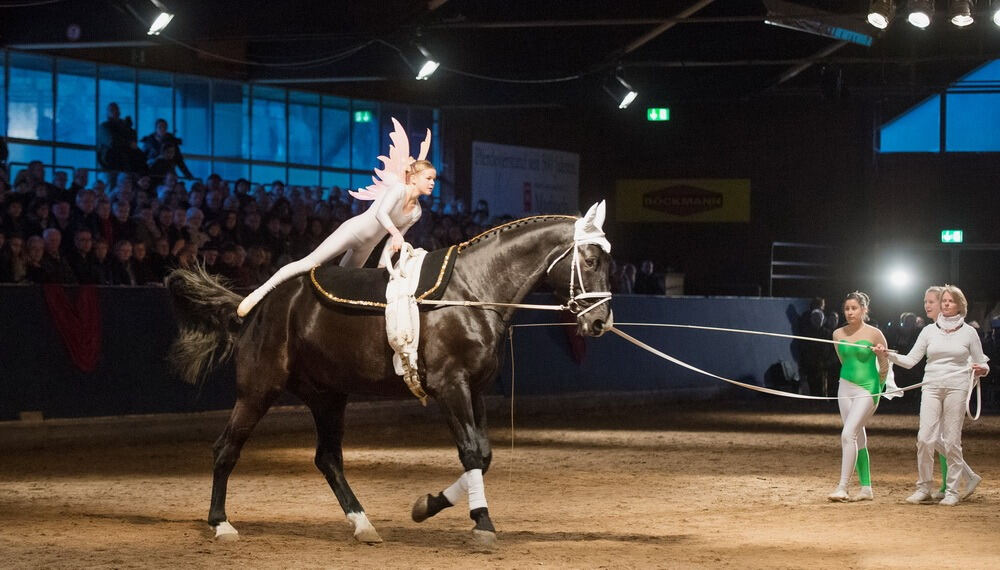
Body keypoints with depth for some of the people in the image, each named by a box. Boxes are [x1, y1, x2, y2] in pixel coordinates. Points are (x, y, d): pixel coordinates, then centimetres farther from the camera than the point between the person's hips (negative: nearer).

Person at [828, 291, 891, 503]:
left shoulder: (874, 334, -9)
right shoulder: (838, 334, 5)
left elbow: (884, 365, 0)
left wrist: (877, 388, 6)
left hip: (867, 390, -6)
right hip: (846, 388, 6)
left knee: (848, 435, -17)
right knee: (858, 438, 9)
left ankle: (842, 487, -18)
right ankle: (866, 488, 14)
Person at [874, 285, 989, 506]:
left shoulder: (968, 332, 6)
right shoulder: (930, 330, 11)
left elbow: (981, 365, 10)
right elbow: (911, 360, 9)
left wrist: (981, 369, -13)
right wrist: (888, 355, -5)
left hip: (957, 388, -2)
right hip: (931, 388, 2)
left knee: (951, 440, -2)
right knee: (925, 437, -7)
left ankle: (952, 490, 6)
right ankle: (924, 487, 4)